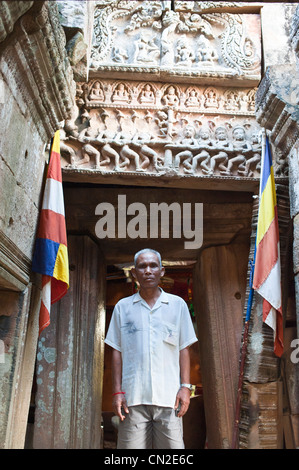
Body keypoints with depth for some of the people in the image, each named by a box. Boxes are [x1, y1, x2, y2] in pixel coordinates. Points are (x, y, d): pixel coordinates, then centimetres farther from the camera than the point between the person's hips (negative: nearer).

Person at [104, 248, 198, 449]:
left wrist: (186, 386, 1)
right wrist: (117, 391, 3)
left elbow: (183, 349, 10)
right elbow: (117, 351, 10)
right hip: (133, 397, 1)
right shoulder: (122, 307, 10)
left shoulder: (178, 305, 10)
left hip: (169, 396, 0)